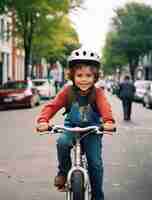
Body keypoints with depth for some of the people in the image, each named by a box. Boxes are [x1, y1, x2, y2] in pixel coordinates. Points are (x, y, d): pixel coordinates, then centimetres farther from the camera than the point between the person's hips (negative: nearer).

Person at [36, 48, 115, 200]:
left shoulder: (97, 93, -13)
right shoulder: (67, 91, -9)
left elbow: (104, 107, -30)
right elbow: (52, 105, -12)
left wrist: (109, 121, -51)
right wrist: (43, 120, -31)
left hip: (92, 131, -1)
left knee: (96, 163, -9)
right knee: (62, 142, -32)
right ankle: (63, 172, -5)